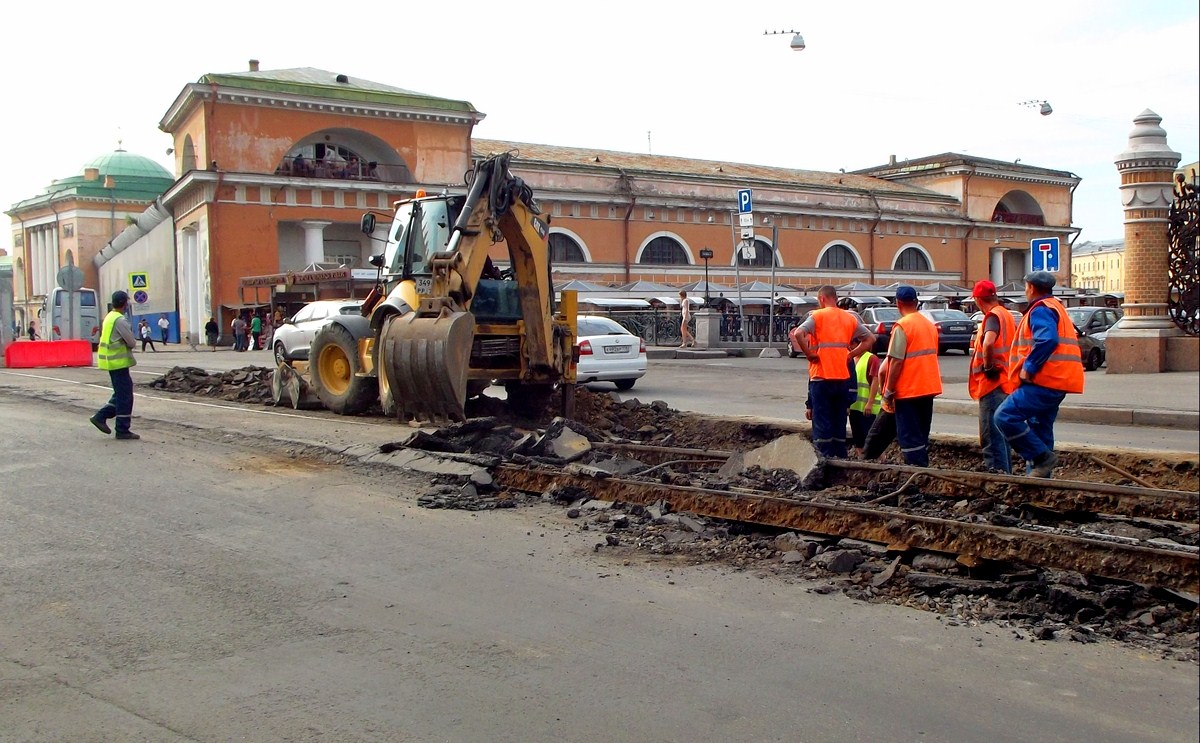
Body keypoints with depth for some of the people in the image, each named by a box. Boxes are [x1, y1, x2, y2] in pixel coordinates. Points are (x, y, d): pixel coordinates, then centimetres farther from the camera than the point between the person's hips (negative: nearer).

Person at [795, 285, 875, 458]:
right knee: (839, 420, 13)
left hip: (821, 376, -5)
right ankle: (840, 456, 16)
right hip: (842, 377, 5)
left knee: (822, 421, -1)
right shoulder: (850, 318, 10)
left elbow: (799, 333, -22)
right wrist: (851, 355, 9)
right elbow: (870, 339, 12)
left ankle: (824, 458, -1)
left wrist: (809, 354, -11)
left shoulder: (817, 316, -6)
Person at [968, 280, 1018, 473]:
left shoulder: (993, 316, -14)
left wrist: (988, 366, -19)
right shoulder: (1005, 314, 16)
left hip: (993, 384, -10)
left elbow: (988, 343, -33)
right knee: (1000, 434, 18)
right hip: (1004, 383, 10)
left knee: (992, 436, -8)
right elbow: (1010, 346, 25)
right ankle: (1005, 474, 25)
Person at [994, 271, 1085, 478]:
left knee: (1005, 416, -16)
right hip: (1056, 381, 11)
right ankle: (1041, 476, 18)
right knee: (1040, 429, 14)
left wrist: (1029, 367, -21)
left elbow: (1047, 340, -26)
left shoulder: (1040, 310, -9)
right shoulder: (1056, 308, 24)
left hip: (1044, 382, -11)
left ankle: (1042, 457, -13)